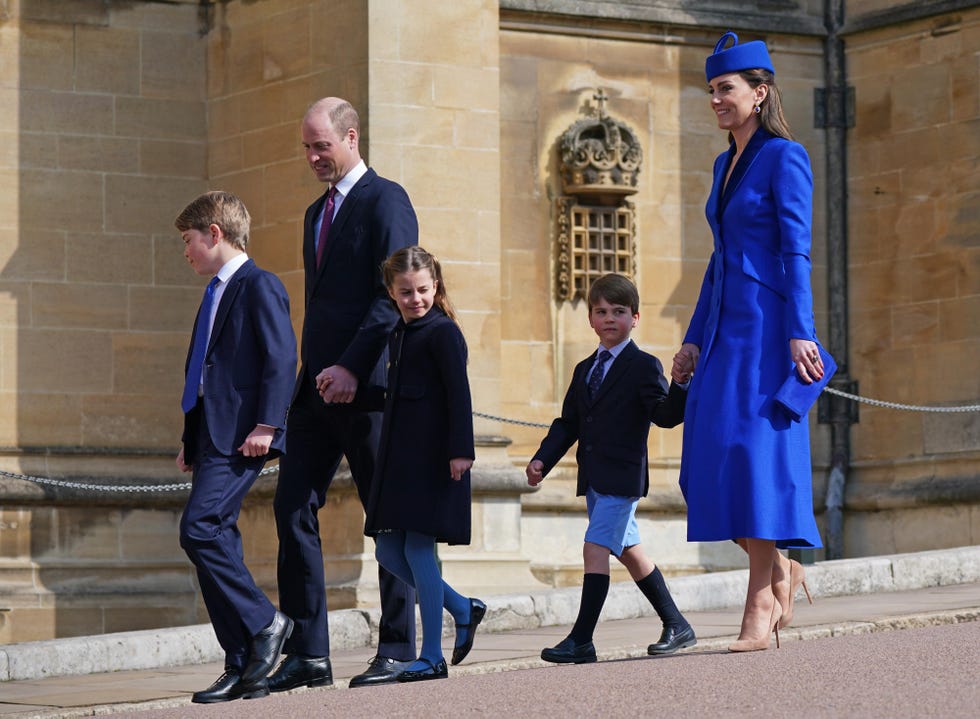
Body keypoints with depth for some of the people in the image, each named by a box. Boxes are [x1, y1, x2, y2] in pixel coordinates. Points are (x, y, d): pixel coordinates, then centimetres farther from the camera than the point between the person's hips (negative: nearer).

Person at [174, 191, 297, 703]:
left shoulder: (258, 286, -6)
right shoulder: (215, 295, 23)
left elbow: (281, 358, -15)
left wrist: (266, 425, -21)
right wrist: (191, 441, 22)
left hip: (240, 435, -10)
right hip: (212, 438, 10)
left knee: (199, 527, -20)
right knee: (216, 539, 4)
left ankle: (263, 622, -8)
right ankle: (243, 670, 5)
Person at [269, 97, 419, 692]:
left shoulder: (385, 200, -5)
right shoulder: (318, 212, 21)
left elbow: (394, 296, -14)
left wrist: (351, 367, -20)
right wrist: (311, 371, 13)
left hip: (366, 383, -8)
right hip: (319, 385, 8)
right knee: (294, 510, 0)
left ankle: (399, 651, 6)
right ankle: (307, 655, 2)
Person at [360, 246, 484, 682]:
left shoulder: (442, 332, -8)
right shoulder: (399, 334, 17)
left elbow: (458, 394, -15)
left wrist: (461, 450, -21)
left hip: (432, 458, -9)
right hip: (399, 459, 9)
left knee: (418, 548, -9)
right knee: (389, 552, 7)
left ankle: (432, 657, -3)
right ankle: (463, 609, 21)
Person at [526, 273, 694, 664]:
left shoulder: (644, 367, -5)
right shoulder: (585, 370, 17)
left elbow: (665, 414, -16)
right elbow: (568, 422, 18)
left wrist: (680, 386, -35)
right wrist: (543, 459, 6)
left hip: (623, 476, -8)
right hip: (594, 479, 8)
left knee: (596, 547, -15)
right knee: (629, 551, 14)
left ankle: (581, 639, -14)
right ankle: (676, 625, 27)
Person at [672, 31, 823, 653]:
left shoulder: (785, 158, -6)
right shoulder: (726, 165, 18)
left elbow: (796, 252, -13)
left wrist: (799, 332, -19)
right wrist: (694, 339, 17)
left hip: (768, 325, -8)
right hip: (724, 329, 8)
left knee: (756, 452, -11)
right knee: (712, 462, 2)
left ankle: (761, 605, -10)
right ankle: (781, 568, 18)